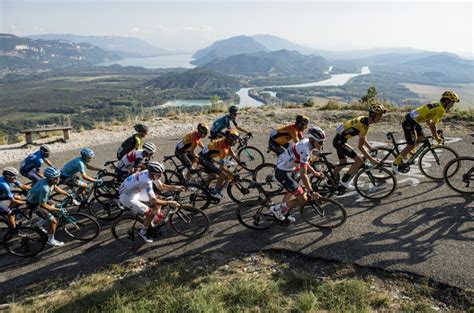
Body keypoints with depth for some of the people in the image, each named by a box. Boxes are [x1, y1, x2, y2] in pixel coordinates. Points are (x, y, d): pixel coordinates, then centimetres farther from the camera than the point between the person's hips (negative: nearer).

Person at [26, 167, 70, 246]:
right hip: (34, 205, -9)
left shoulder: (49, 181, -12)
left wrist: (68, 194, 11)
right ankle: (51, 240, 11)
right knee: (54, 221, -7)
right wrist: (56, 209, -21)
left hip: (37, 199, 9)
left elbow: (55, 188, 10)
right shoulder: (45, 189, -38)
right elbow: (43, 205, -29)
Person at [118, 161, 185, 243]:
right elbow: (153, 201, -33)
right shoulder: (147, 181, -35)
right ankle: (142, 233, 6)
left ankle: (157, 217, 24)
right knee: (150, 212, -14)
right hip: (127, 197, -9)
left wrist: (175, 187, -3)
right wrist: (169, 203, -28)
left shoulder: (150, 173, -9)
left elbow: (161, 186, 7)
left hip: (135, 192, 9)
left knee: (158, 198, 6)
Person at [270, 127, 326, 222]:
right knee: (303, 199, -7)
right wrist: (311, 192, -25)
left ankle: (282, 213, 43)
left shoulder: (307, 142, 0)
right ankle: (276, 208, 5)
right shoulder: (305, 150, -28)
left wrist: (315, 173, 9)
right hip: (282, 172, -10)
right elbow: (303, 175, -29)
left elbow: (305, 164, 16)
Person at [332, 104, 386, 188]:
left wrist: (371, 148, 18)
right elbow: (360, 146, -19)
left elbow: (362, 138, 21)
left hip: (338, 140, 10)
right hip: (340, 142, -10)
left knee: (343, 163, 24)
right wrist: (371, 159, -16)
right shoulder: (365, 125, -20)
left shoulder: (364, 119, 8)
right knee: (359, 161, -8)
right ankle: (344, 181, 1)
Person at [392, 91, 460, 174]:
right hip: (409, 122, -10)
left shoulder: (436, 105, 16)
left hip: (413, 119, 10)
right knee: (411, 145, -3)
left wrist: (436, 133, 24)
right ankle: (395, 164, 5)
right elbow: (432, 125, -15)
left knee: (421, 137, 23)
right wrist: (437, 138, -4)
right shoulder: (441, 110, -11)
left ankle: (406, 153, 29)